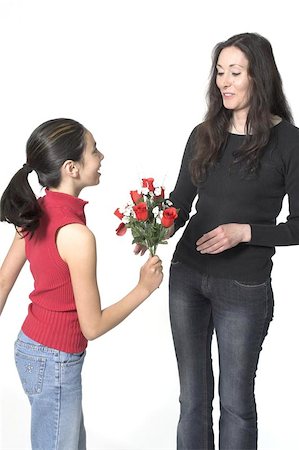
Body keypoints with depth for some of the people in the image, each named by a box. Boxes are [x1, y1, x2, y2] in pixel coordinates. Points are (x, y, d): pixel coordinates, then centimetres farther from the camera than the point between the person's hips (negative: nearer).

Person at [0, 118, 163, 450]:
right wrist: (145, 287, -10)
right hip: (55, 362, -8)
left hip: (31, 347, 8)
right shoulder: (76, 234, -28)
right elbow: (93, 326, -21)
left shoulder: (35, 212, -4)